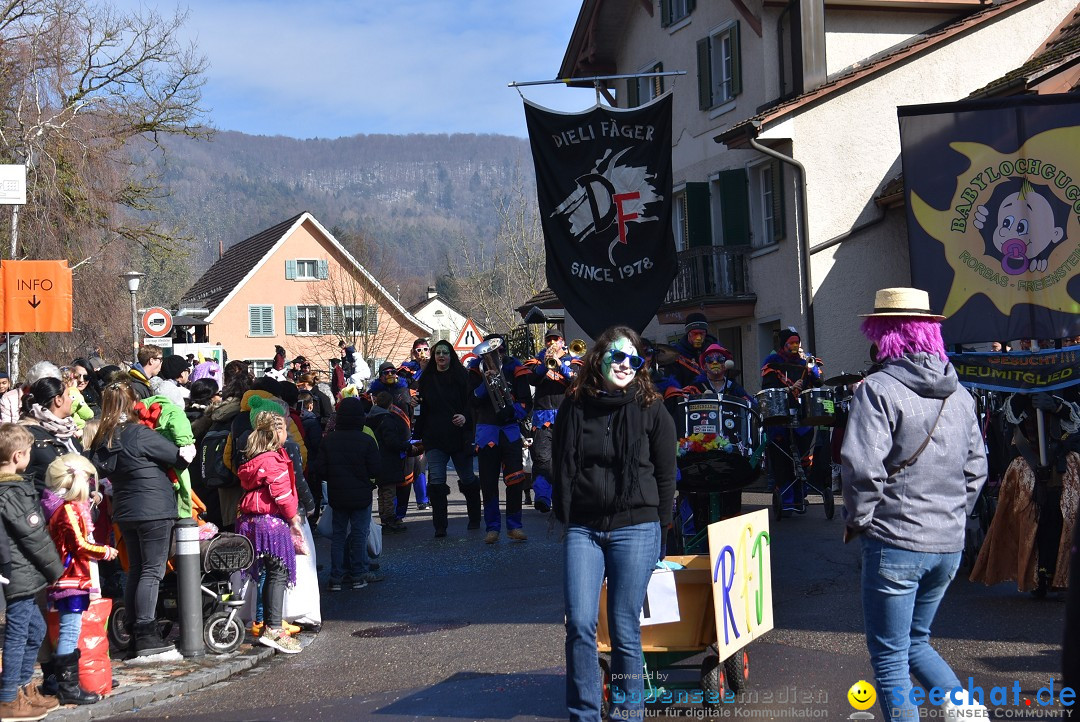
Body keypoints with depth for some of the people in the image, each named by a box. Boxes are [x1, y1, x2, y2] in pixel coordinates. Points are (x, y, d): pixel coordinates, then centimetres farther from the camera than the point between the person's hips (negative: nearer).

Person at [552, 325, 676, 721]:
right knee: (580, 624, -7)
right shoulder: (574, 406, 7)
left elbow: (665, 474, 5)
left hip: (635, 529, -2)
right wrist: (565, 518, 6)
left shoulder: (651, 409, 2)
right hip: (582, 529, 2)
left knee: (624, 630, 0)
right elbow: (561, 466, 11)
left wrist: (657, 528, 3)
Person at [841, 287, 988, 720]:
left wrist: (857, 521, -6)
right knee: (915, 642, 22)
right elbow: (976, 469, 13)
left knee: (889, 656, 4)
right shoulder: (959, 395, 10)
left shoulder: (879, 389, -12)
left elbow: (862, 467, -20)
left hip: (895, 542, -7)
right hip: (948, 546, 7)